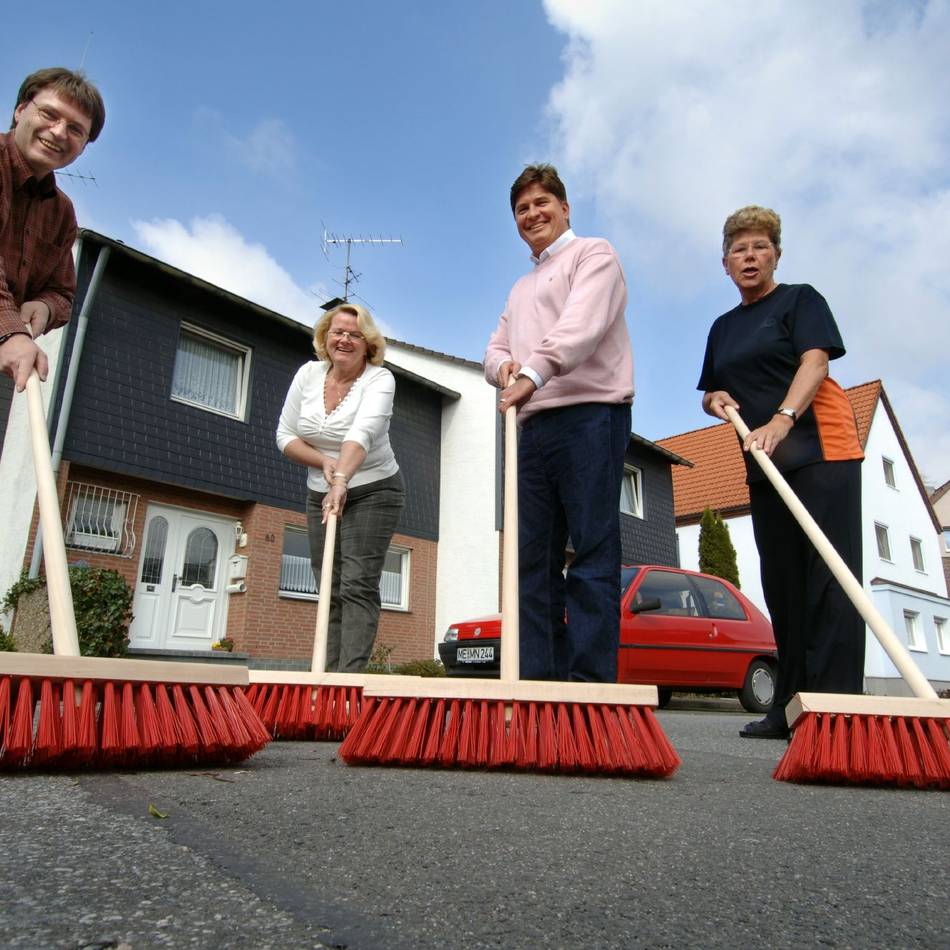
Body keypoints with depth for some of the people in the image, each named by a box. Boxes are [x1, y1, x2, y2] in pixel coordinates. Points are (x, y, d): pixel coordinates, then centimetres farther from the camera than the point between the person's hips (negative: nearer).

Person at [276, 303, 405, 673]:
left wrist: (342, 480, -49)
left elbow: (362, 431, -34)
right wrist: (325, 462, -13)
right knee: (331, 590, 4)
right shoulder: (308, 373, 1)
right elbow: (285, 436, 3)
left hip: (373, 492, -5)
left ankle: (350, 675, -15)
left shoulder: (379, 379, -14)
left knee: (357, 586, -14)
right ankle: (332, 675, 9)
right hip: (320, 494, 5)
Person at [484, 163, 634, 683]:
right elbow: (495, 348, 21)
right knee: (532, 558, 2)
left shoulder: (593, 253, 8)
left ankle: (591, 682, -8)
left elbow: (582, 322, -11)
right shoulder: (520, 289, 31)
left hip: (589, 415, -7)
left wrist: (534, 371, -26)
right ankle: (537, 681, 6)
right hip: (532, 425, 7)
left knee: (592, 552, -10)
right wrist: (504, 364, -4)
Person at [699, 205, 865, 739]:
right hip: (765, 463, 6)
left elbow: (815, 361, -13)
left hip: (819, 447, -6)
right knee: (781, 581, 5)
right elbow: (712, 393, 24)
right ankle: (792, 706, 11)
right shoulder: (724, 327, 20)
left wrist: (782, 419, -29)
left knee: (828, 572, -12)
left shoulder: (800, 300, 4)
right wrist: (717, 399, -1)